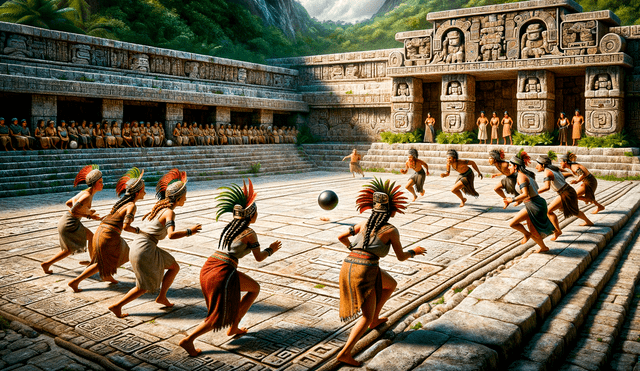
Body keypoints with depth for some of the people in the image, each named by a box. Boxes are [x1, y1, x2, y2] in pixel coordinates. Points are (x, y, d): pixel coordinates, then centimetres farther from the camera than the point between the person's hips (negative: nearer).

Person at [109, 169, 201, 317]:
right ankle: (117, 306, 18)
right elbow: (171, 235, -31)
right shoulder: (169, 212, -16)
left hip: (137, 244, 9)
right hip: (144, 251, -9)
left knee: (175, 267, 19)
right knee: (144, 287, 12)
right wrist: (189, 231, -19)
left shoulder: (160, 205, 9)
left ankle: (162, 297, 31)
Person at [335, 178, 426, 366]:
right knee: (366, 317, 4)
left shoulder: (364, 223, 17)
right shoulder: (392, 230, 2)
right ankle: (345, 353, -8)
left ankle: (375, 319, 40)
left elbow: (341, 237, 20)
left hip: (348, 265, 7)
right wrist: (414, 252, 30)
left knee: (392, 285, 29)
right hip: (366, 270, -7)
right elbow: (401, 256, 11)